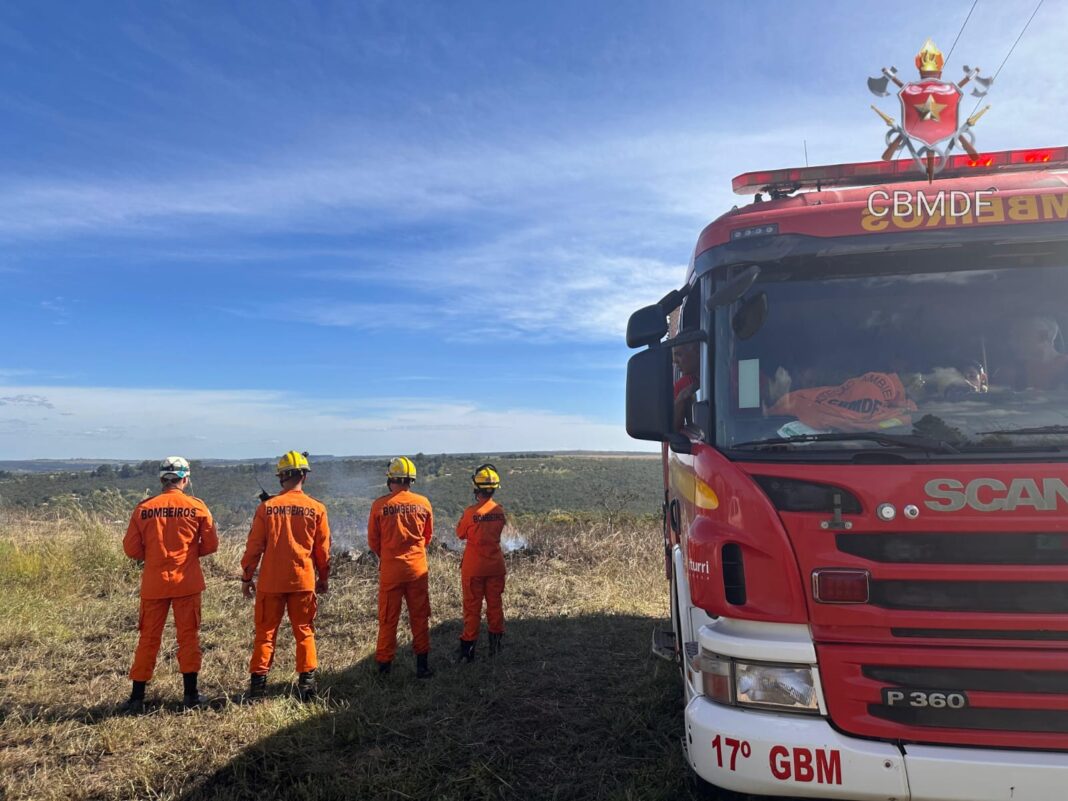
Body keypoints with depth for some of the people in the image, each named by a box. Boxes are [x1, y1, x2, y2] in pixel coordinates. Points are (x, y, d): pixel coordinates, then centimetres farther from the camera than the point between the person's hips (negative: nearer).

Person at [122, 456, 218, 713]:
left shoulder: (143, 508, -5)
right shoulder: (197, 507, -7)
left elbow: (131, 548, -1)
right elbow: (211, 545, -3)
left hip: (153, 583, 1)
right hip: (187, 582, -1)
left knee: (148, 639, 11)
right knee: (188, 636, 8)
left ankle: (137, 698, 16)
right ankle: (191, 694, 12)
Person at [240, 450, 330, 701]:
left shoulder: (266, 507, -5)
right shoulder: (316, 509, -3)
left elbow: (254, 546, -1)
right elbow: (322, 549, 3)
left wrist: (246, 577, 10)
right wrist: (324, 578, 15)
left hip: (270, 581, 0)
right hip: (303, 581, 0)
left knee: (265, 632, 11)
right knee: (304, 632, 11)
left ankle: (258, 681, 12)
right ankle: (307, 681, 11)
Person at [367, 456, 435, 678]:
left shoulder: (380, 505, -9)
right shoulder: (423, 503, -4)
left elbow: (373, 541, 2)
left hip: (390, 568, -1)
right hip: (418, 568, 1)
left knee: (388, 619, 10)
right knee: (419, 617, 12)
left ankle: (384, 664, 17)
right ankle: (422, 663, 15)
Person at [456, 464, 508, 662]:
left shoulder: (471, 512, -19)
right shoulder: (500, 511, -7)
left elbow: (460, 534, -4)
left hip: (473, 567, -3)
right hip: (495, 566, 4)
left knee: (472, 606, 7)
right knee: (495, 604, 16)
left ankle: (469, 645, 12)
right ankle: (495, 643, 25)